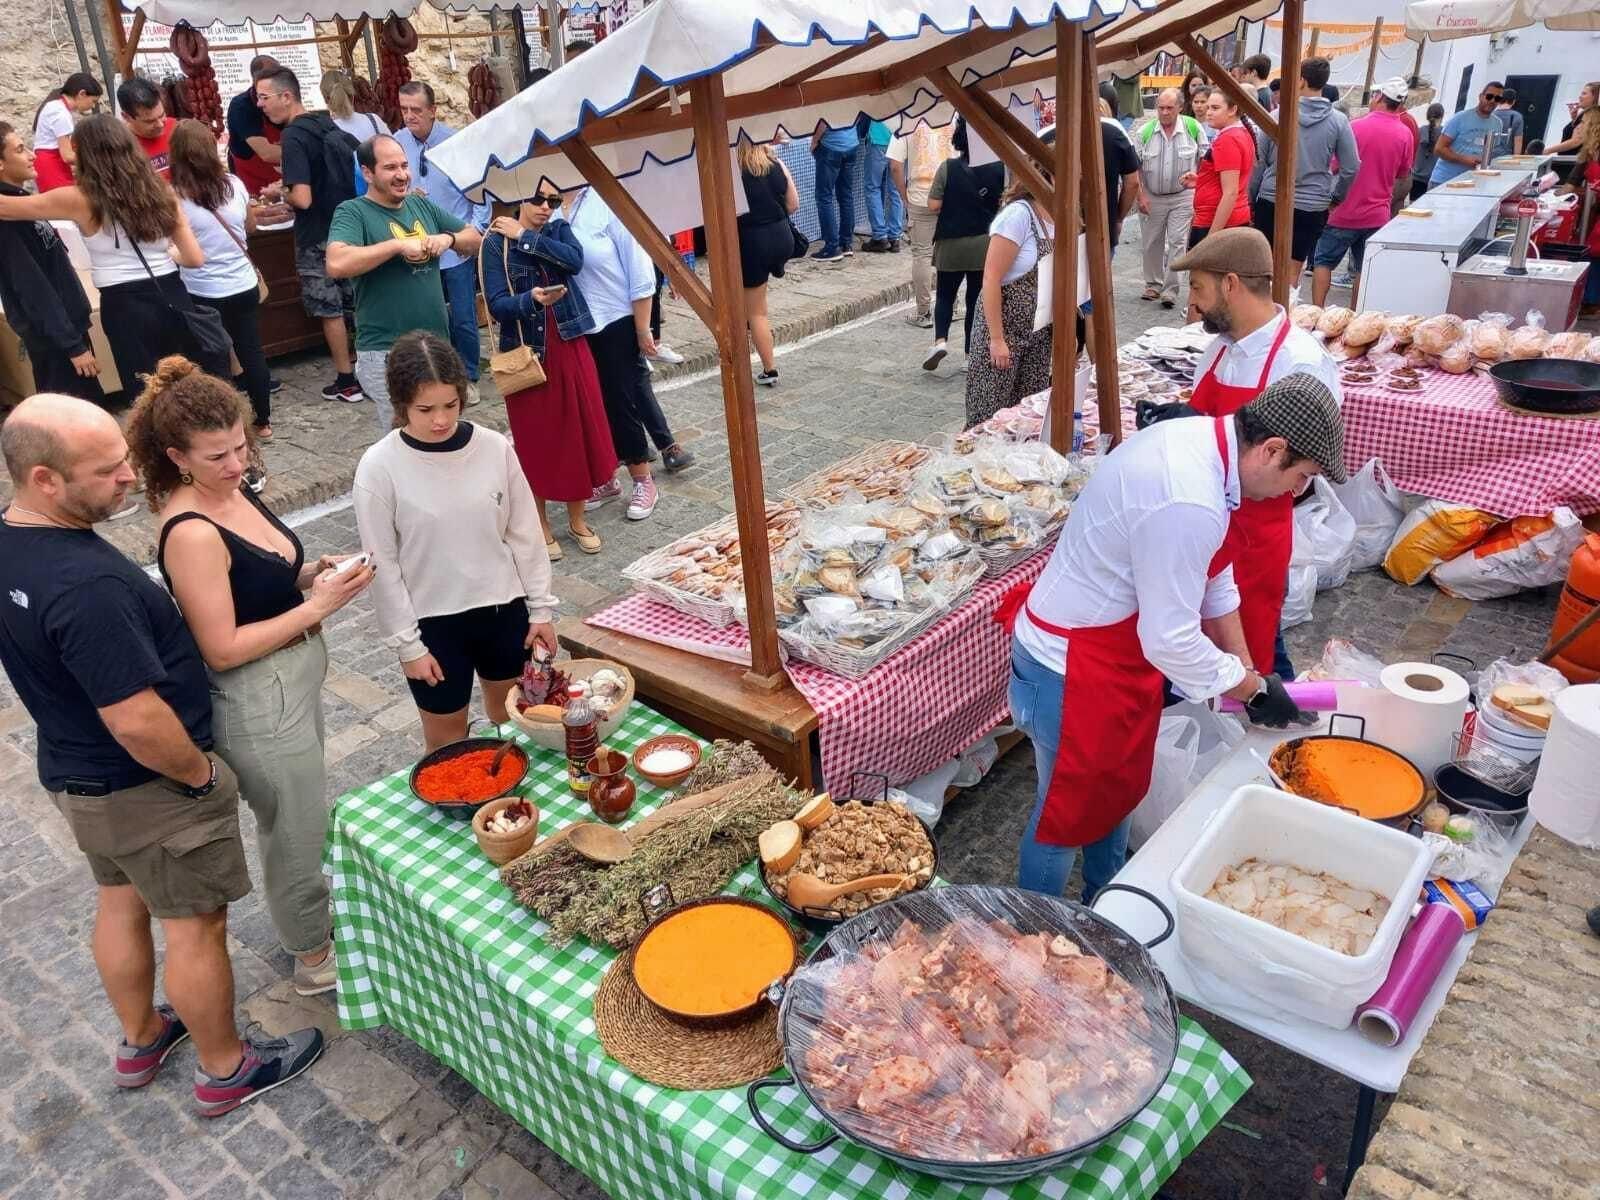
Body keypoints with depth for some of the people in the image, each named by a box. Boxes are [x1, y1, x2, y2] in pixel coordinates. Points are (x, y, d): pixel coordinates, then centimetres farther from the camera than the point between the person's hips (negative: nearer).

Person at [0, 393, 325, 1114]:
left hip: (72, 770, 9)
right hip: (147, 786, -9)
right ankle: (225, 1070, 29)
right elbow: (137, 721, -32)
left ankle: (140, 1040, 47)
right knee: (195, 926, 9)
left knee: (122, 902, 26)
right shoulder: (86, 584, -35)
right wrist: (201, 773, -15)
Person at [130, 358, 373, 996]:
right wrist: (318, 605, -24)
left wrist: (310, 572, -3)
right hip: (258, 702, -9)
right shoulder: (191, 534, -27)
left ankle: (312, 914, 51)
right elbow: (223, 649, -24)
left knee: (299, 816, 28)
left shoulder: (234, 491, 0)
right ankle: (315, 956, 34)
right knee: (297, 829, 11)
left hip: (296, 676, 9)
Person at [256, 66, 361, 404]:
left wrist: (280, 193, -3)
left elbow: (302, 198, -25)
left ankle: (346, 381, 9)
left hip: (318, 238, -7)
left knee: (329, 310, 3)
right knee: (358, 303, 14)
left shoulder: (293, 136, -17)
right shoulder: (330, 127, 6)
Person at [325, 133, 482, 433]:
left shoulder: (422, 205, 11)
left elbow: (475, 239, 16)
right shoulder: (352, 212, -8)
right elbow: (336, 265, -25)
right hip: (386, 354, -7)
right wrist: (398, 244, -23)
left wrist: (448, 238, -5)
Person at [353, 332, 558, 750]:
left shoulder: (494, 447, -9)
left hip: (503, 607, 2)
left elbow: (525, 533, 0)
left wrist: (541, 607, 1)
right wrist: (407, 644, -8)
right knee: (447, 740, 13)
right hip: (433, 621, -2)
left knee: (513, 718, 21)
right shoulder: (380, 466, -15)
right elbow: (383, 564, -9)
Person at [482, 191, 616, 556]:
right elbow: (497, 304, -14)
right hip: (527, 352, -3)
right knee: (535, 439, 4)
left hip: (569, 347, 3)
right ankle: (540, 524, 19)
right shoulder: (495, 243, -6)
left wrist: (525, 237, -16)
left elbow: (575, 260, -16)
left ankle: (577, 519, 22)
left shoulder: (559, 230, 6)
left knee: (580, 432, 7)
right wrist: (531, 299, -32)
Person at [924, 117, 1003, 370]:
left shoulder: (948, 168, -10)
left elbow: (934, 206, -11)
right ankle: (972, 353, 14)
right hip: (985, 244, 1)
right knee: (976, 299, 10)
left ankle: (940, 340, -8)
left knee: (945, 295, 13)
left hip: (951, 244, -1)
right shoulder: (999, 169, -6)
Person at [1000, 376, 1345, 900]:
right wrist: (1252, 688, -11)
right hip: (1073, 667, -10)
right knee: (1069, 810, 10)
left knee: (1118, 788, 26)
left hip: (1119, 649, 10)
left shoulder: (1203, 440, -2)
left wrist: (1249, 671, 13)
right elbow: (1171, 639, -27)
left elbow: (1213, 581, 10)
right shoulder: (1187, 503, -34)